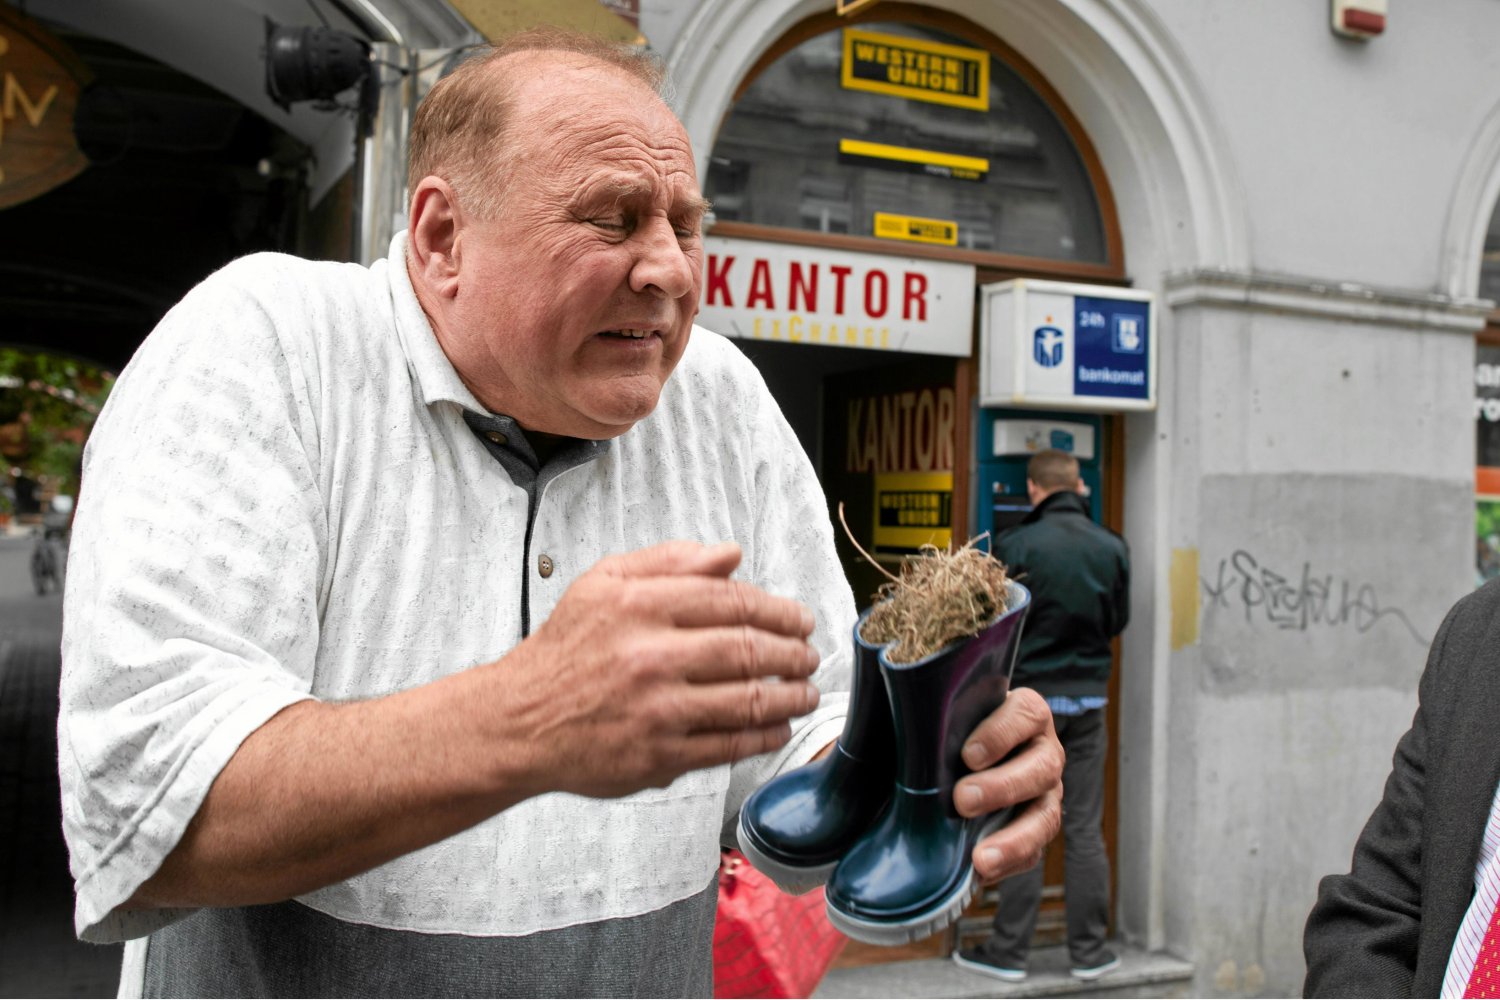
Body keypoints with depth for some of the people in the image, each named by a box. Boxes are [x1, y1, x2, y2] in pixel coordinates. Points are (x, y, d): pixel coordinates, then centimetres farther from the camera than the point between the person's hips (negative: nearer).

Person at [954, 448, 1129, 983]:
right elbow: (1118, 620, 11)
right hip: (1088, 698, 3)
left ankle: (1009, 950, 11)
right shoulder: (1112, 548, 0)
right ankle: (1088, 950, 17)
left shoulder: (1015, 546, -12)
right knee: (1084, 829, 9)